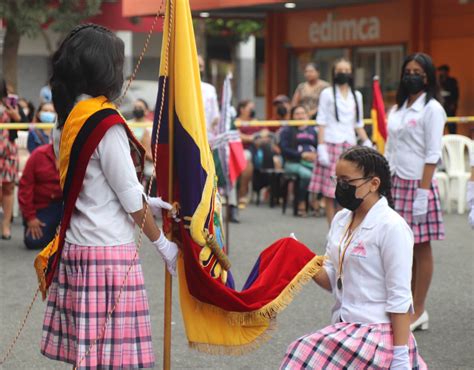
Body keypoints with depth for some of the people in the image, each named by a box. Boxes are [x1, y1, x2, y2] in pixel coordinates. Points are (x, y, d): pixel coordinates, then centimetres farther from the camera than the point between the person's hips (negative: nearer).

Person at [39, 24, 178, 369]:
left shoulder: (67, 119, 10)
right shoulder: (106, 123, -15)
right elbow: (130, 197, -12)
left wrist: (146, 203, 20)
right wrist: (163, 244, 0)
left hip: (74, 249, 8)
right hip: (108, 252, -8)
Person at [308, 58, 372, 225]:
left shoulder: (356, 95, 14)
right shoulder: (327, 94, 3)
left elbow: (358, 124, 17)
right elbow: (321, 123, -1)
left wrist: (366, 142, 3)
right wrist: (321, 148, -10)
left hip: (349, 145, 4)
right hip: (331, 144, -3)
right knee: (330, 192, -6)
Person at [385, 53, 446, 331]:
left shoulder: (432, 109, -6)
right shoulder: (397, 109, 15)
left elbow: (432, 155, -11)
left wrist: (423, 191, -17)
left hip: (418, 184, -6)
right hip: (397, 183, 6)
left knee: (421, 247, -1)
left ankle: (418, 311, 4)